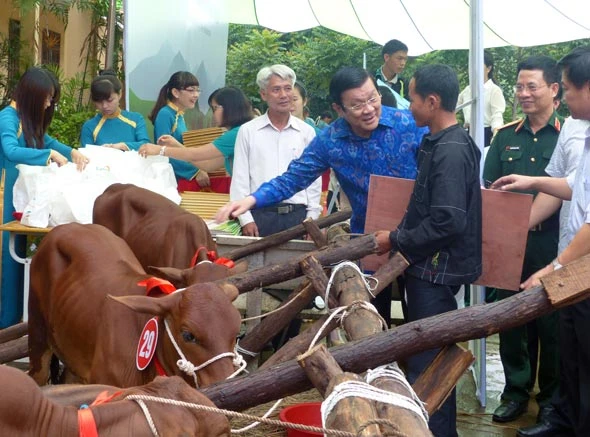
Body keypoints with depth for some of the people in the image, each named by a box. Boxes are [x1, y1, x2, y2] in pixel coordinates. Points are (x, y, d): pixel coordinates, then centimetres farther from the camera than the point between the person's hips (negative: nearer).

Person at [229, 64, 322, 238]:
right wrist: (245, 219, -4)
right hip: (260, 215, -1)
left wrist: (312, 220, 4)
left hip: (297, 215, 1)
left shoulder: (307, 132, 8)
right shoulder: (248, 131, 4)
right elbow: (240, 179, 3)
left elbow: (314, 179, 10)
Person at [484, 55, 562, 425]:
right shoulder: (505, 136, 10)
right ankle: (516, 391, 26)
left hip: (550, 241, -4)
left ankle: (552, 397, 23)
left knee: (551, 322, 6)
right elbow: (488, 188, 11)